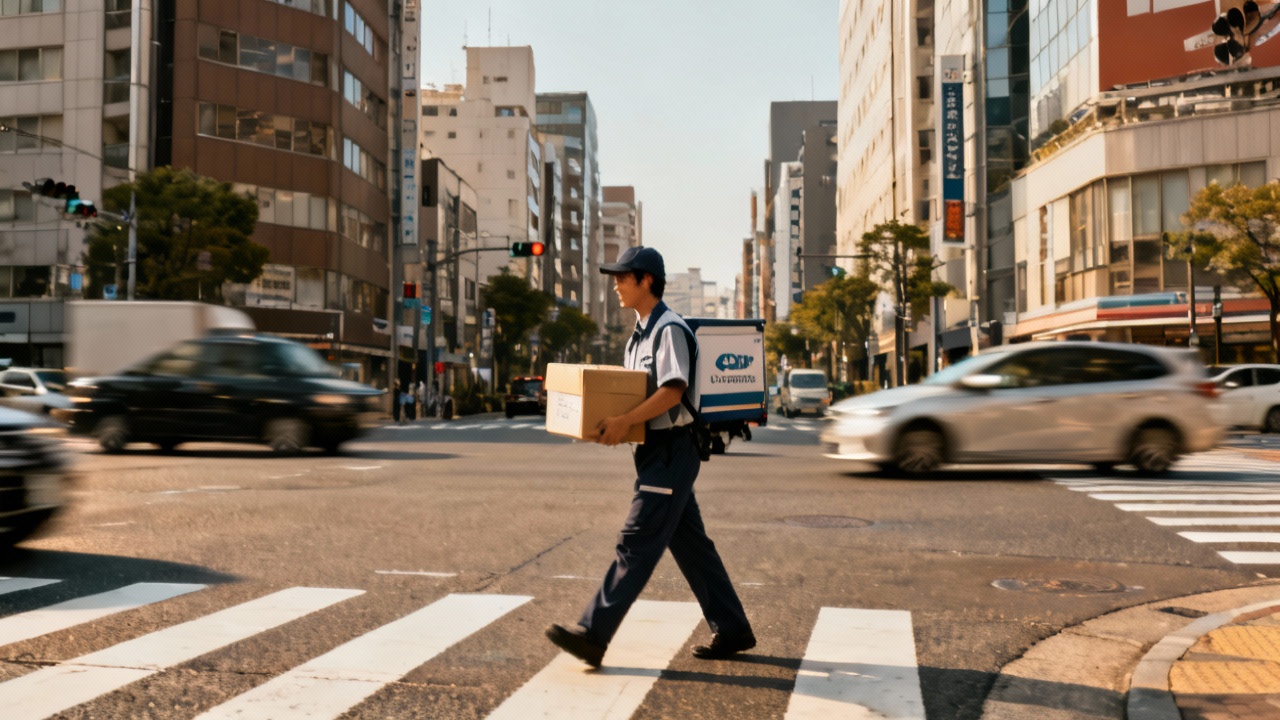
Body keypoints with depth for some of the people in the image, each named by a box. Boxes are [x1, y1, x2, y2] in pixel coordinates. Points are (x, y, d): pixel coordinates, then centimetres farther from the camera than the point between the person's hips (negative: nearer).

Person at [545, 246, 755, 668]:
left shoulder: (669, 329, -13)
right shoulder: (640, 333, 18)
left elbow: (674, 389, -24)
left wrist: (625, 422, -28)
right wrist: (612, 423, 6)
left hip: (671, 451, -10)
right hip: (656, 450, 10)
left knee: (636, 543, -9)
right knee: (690, 544, 13)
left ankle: (592, 636, -8)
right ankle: (732, 631, 22)